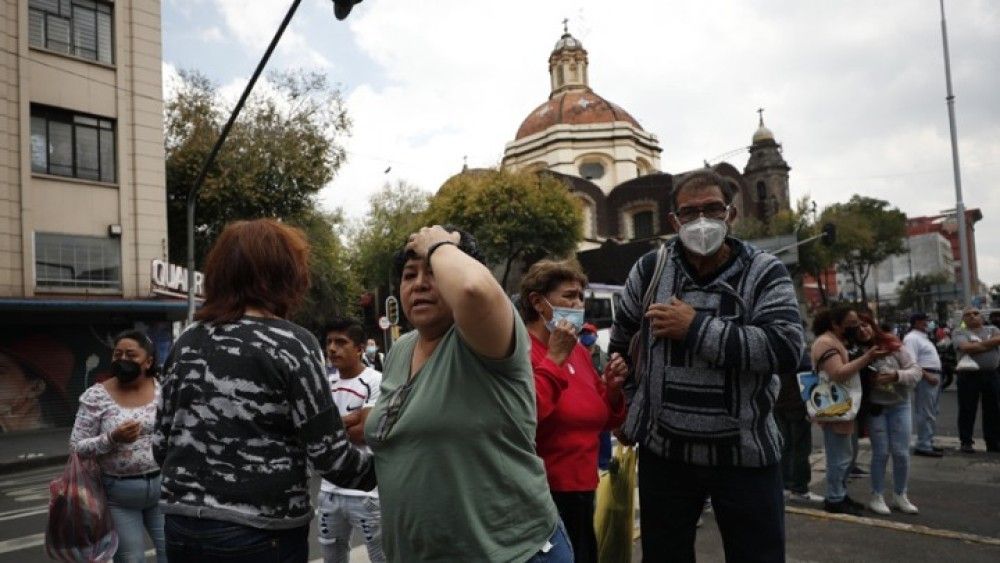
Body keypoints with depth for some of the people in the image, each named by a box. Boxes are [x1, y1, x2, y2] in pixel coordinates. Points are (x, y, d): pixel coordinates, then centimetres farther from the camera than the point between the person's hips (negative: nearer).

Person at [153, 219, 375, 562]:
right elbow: (330, 456, -15)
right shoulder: (292, 344, -13)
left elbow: (161, 445, 8)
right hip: (262, 535, -5)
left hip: (183, 528, 5)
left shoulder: (186, 343, 4)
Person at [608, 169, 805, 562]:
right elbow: (621, 343, 13)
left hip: (746, 454, -1)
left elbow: (785, 349, -22)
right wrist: (627, 410, 16)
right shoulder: (649, 269, -1)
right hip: (664, 451, 2)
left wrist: (696, 327, -23)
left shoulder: (765, 272, -7)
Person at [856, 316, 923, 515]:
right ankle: (877, 497, 16)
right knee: (881, 453, 1)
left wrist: (896, 376, -21)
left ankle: (900, 496, 22)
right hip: (875, 408, -1)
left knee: (901, 453, 4)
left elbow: (916, 370, -6)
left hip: (899, 405, 1)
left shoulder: (893, 345, -6)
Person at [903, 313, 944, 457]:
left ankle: (928, 443, 23)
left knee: (931, 413, 16)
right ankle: (923, 446, -4)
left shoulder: (922, 337, 19)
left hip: (933, 377, 11)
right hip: (925, 378, -11)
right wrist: (927, 376, -25)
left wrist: (936, 376, 16)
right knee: (925, 414, -8)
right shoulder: (912, 338, -13)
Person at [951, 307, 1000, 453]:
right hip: (969, 376, -4)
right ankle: (966, 443, 7)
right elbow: (966, 348, -17)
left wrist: (978, 344, -13)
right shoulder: (960, 333, 1)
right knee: (967, 411, 1)